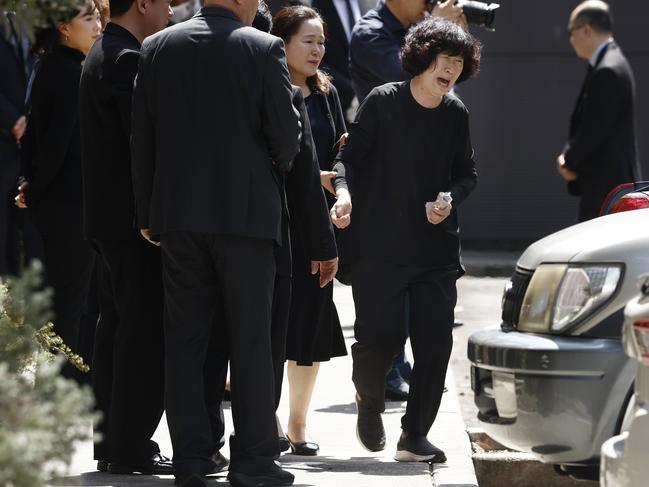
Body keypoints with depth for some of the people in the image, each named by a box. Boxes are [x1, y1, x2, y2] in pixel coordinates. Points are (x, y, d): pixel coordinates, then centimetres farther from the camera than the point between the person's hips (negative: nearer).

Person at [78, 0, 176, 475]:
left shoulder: (103, 56, 16)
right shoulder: (127, 60, -16)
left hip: (111, 218, 11)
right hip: (135, 217, -11)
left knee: (117, 328, 13)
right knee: (146, 333, -7)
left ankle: (112, 443, 17)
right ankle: (131, 448, -6)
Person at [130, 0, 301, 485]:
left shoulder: (158, 48, 4)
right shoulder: (263, 49, -7)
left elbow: (141, 137, 5)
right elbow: (287, 134, -7)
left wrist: (147, 214, 11)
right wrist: (276, 164, 16)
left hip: (176, 213, 3)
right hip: (246, 210, -3)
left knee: (185, 337, 7)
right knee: (250, 339, 3)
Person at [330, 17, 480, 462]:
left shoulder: (456, 114, 4)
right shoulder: (382, 103, -7)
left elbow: (467, 172, 14)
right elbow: (351, 155, -4)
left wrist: (449, 200, -5)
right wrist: (344, 191, -23)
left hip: (437, 248, 4)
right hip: (380, 246, -4)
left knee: (435, 342, -1)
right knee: (379, 338, -7)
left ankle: (415, 436, 11)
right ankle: (370, 403, 25)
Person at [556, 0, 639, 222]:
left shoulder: (608, 71, -18)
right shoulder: (610, 63, 15)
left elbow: (594, 129, -19)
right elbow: (584, 122, 18)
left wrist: (569, 163, -5)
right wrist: (568, 157, 3)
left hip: (606, 183, -10)